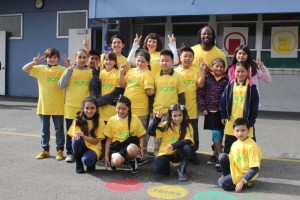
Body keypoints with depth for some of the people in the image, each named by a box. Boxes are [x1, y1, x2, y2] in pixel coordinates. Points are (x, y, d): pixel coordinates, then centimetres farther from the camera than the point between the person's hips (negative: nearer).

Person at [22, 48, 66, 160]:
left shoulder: (62, 69, -1)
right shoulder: (40, 69, 3)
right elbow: (24, 69, 2)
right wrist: (34, 62, -12)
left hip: (58, 106, -2)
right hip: (43, 105, 2)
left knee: (59, 130, 8)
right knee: (44, 130, 12)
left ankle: (60, 150, 18)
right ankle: (45, 150, 25)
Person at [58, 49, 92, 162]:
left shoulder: (91, 72, 5)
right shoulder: (69, 70, 3)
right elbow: (61, 85, -10)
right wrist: (70, 70, -13)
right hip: (71, 107, 0)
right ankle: (69, 153, 18)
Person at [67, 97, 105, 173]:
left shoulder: (99, 122, -5)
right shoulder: (78, 120, 0)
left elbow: (96, 141, -9)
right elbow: (73, 137, -2)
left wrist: (84, 136, -26)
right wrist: (75, 136, -26)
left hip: (93, 147, -2)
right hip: (81, 147, 2)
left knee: (87, 160, -35)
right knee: (77, 139, -32)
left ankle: (92, 161, 5)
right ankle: (78, 164, -9)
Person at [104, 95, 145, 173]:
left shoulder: (135, 119, 1)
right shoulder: (111, 120, 2)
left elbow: (140, 136, 6)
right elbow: (108, 139, 6)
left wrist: (141, 149, -12)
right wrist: (106, 156, 3)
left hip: (130, 143, 0)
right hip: (117, 146, 0)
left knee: (131, 149, -37)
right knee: (116, 162, -32)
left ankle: (133, 161, -1)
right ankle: (113, 160, 8)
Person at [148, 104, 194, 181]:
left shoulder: (187, 126, -8)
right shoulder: (166, 125, -7)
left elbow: (188, 141, -24)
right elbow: (150, 132, -14)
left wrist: (174, 145, -37)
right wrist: (157, 119, -25)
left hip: (178, 153, 0)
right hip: (165, 154, 0)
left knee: (187, 148, -33)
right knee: (155, 168, -26)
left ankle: (182, 171, -11)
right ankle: (168, 165, 10)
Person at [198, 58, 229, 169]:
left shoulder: (226, 80, 1)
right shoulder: (207, 78, 1)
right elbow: (200, 93, 1)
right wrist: (203, 108, -4)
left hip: (221, 111, 0)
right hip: (210, 111, 0)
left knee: (219, 133, 4)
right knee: (216, 133, -2)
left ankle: (215, 155, 16)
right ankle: (219, 157, 7)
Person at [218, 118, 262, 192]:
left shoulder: (251, 146, -20)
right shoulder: (234, 144, 2)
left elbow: (255, 169, -22)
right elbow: (231, 159, 14)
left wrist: (242, 182, -24)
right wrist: (224, 175, 8)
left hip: (244, 174, -6)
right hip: (235, 170, 7)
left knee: (222, 183, -21)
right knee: (222, 156, -14)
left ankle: (245, 183, -2)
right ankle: (227, 177, 2)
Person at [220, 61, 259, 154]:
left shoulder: (251, 87, -5)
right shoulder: (230, 86, 2)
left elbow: (255, 106, -5)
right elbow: (223, 101, 7)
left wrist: (251, 121, -8)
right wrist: (223, 116, 5)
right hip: (231, 122, 3)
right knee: (229, 145, 14)